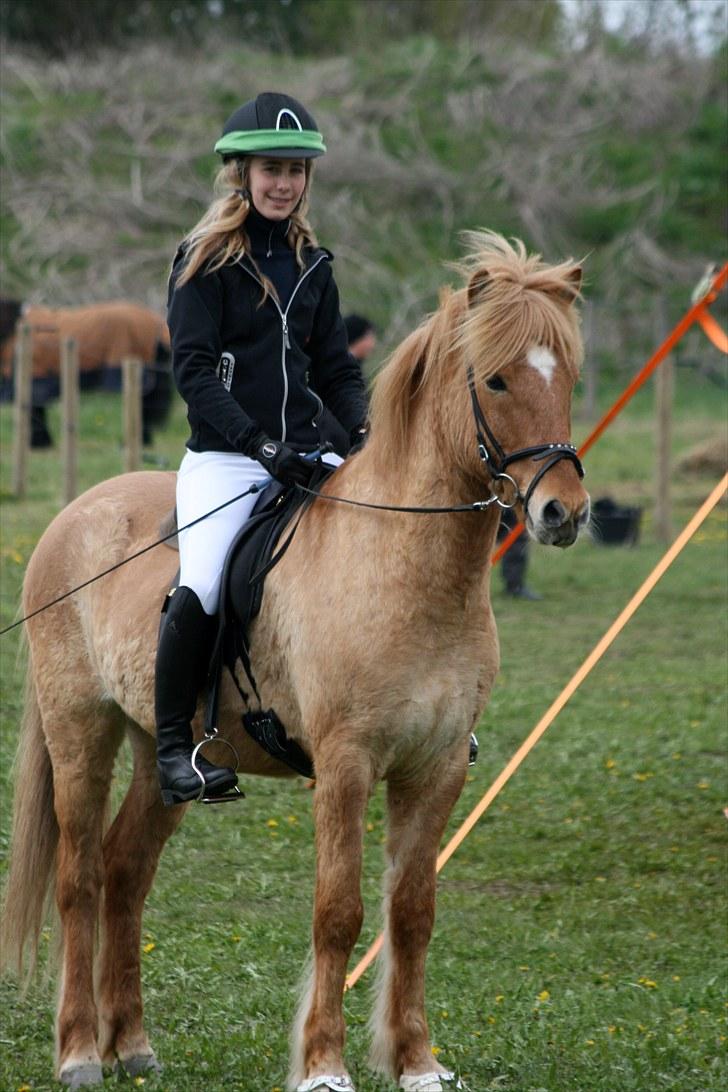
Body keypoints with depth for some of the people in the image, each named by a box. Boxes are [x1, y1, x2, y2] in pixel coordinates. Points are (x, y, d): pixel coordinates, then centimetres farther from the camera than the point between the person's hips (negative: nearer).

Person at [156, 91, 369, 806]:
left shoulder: (311, 264, 15)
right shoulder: (205, 261, -1)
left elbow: (334, 368, 18)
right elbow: (193, 371, -9)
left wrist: (361, 430, -3)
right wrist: (261, 444, -21)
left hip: (304, 458, 5)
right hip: (224, 460, -5)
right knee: (202, 587, -28)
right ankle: (172, 747, -15)